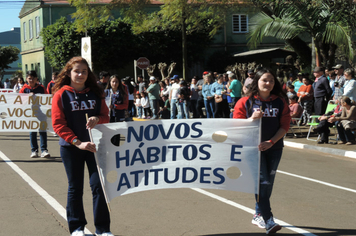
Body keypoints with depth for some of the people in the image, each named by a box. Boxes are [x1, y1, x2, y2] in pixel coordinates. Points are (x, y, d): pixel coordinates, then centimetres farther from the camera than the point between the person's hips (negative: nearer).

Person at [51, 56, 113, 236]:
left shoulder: (95, 94, 6)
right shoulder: (61, 95, -4)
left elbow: (106, 116, 9)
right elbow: (58, 125, -9)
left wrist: (97, 119, -15)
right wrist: (78, 142, -19)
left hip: (95, 145, 2)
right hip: (71, 147, -2)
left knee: (98, 185, -2)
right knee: (75, 187, 7)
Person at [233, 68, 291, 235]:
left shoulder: (280, 102, 5)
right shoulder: (246, 102, -1)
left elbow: (285, 126, 2)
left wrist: (270, 142, -11)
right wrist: (253, 118, -19)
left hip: (274, 148, 4)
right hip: (253, 148, -3)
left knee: (268, 183, 10)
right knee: (262, 182, -13)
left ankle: (258, 215, 27)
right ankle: (268, 221, -17)